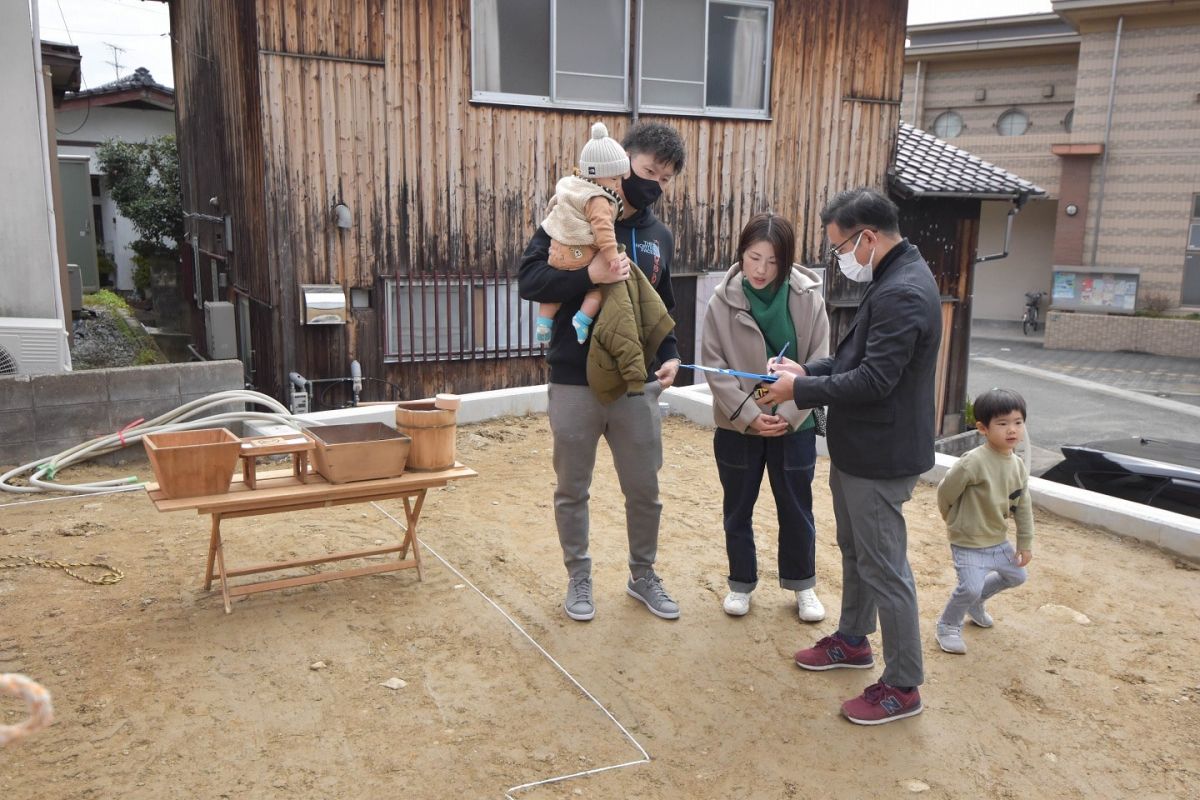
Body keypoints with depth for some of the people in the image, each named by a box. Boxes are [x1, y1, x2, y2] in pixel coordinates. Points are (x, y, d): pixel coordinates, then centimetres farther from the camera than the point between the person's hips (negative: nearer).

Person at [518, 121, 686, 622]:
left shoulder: (660, 237, 10)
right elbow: (529, 280, -13)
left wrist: (670, 355, 1)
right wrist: (588, 274, -28)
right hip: (575, 384, -3)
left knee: (645, 491, 13)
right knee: (572, 491, 11)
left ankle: (643, 576, 34)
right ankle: (578, 577, 31)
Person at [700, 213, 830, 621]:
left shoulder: (808, 298, -10)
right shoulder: (723, 301, -10)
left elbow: (817, 365, -6)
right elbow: (714, 367, -8)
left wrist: (787, 415, -14)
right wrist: (749, 415, -15)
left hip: (794, 426, 0)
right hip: (737, 425, 0)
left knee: (796, 509, 14)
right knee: (737, 508, 14)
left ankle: (803, 586, 33)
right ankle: (741, 583, 33)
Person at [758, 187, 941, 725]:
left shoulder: (902, 294, -23)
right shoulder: (893, 281, 10)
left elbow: (874, 380, -27)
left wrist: (801, 390, -17)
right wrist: (809, 371, 3)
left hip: (881, 457, -11)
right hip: (858, 450, 11)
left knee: (884, 567, 0)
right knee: (855, 552, 23)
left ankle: (902, 687, 15)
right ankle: (852, 641, 42)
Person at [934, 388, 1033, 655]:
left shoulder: (1019, 466, -2)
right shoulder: (973, 462, -27)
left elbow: (1023, 507, 7)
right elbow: (945, 492, -17)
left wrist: (1025, 543, 8)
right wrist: (956, 521, 1)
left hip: (999, 541, 8)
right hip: (969, 543, -8)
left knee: (1016, 576, 20)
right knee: (970, 587, -15)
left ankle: (975, 602, 42)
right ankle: (948, 626, 12)